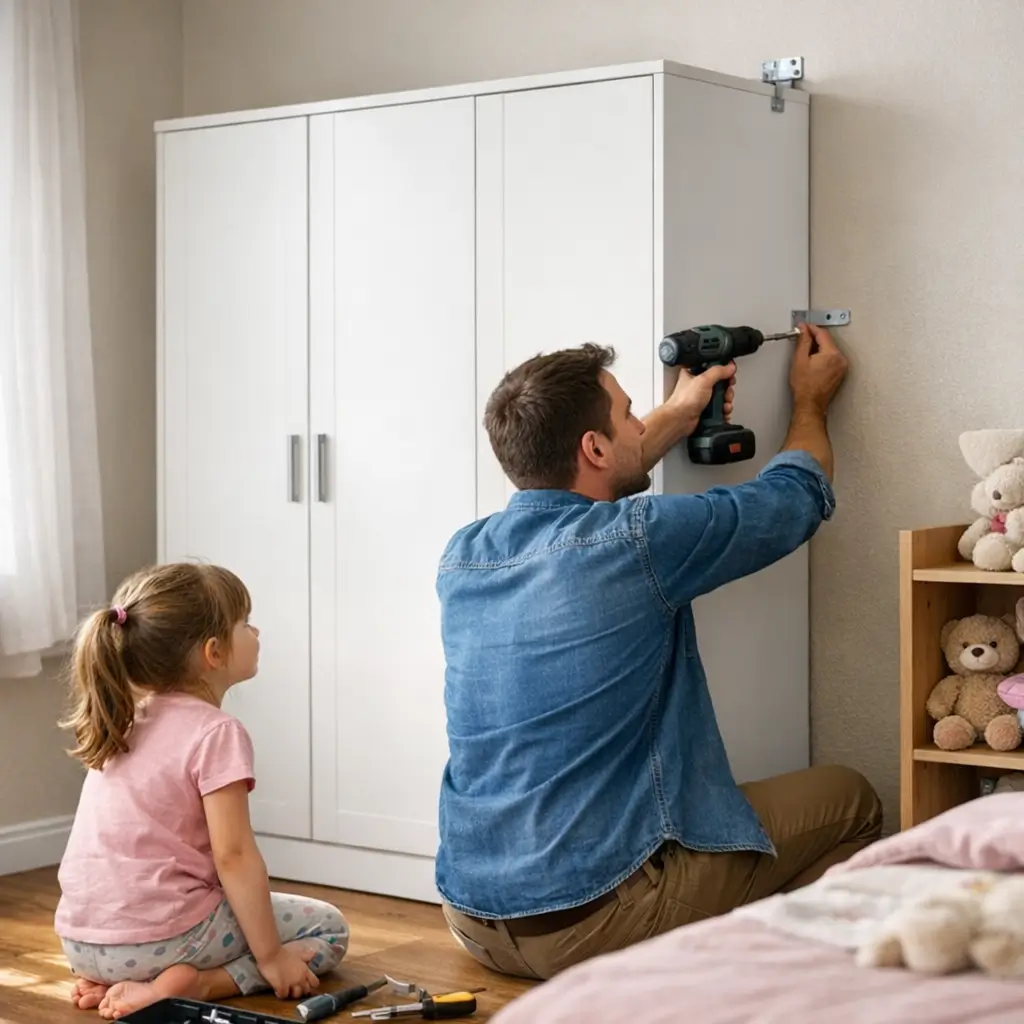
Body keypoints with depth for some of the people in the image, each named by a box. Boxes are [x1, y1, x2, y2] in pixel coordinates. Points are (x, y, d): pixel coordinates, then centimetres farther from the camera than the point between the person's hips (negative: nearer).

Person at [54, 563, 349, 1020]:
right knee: (329, 929, 11)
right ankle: (194, 986, -9)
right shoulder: (217, 733, -12)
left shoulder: (122, 722, 10)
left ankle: (111, 980, 10)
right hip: (159, 937, -7)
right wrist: (271, 957, -8)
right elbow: (233, 856, -16)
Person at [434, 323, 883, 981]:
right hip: (592, 923, -7)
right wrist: (811, 403, 22)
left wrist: (678, 419, 28)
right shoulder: (638, 543, -16)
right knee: (850, 802, 8)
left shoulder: (462, 556, 1)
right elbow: (798, 496, 3)